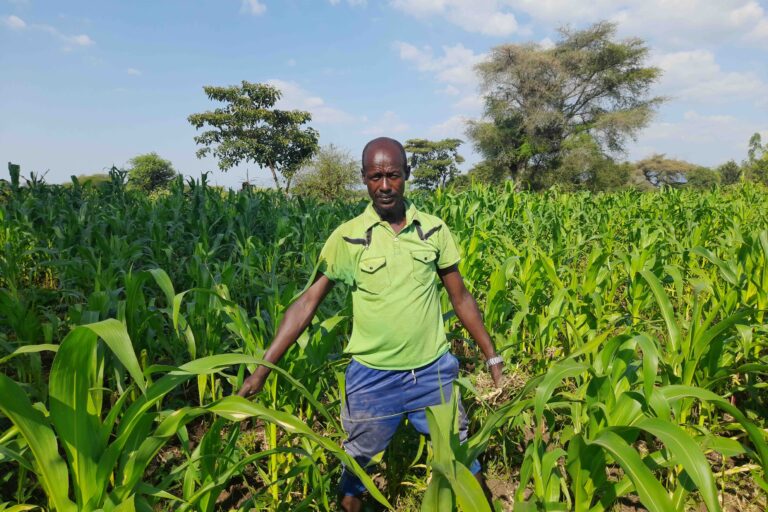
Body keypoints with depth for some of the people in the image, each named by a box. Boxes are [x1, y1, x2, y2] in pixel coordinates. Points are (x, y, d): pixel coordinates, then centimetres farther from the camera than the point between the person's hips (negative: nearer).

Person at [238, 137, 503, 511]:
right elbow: (307, 302, -9)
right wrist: (263, 367, -14)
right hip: (372, 377, -1)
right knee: (356, 467, 18)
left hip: (433, 372, 2)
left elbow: (460, 297, 5)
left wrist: (492, 356, 6)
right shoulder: (347, 237, -10)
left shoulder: (434, 229, -3)